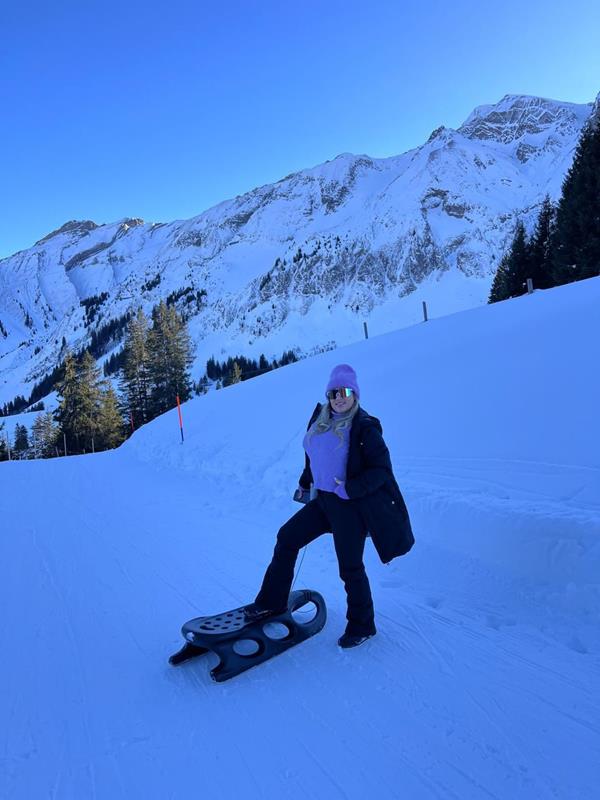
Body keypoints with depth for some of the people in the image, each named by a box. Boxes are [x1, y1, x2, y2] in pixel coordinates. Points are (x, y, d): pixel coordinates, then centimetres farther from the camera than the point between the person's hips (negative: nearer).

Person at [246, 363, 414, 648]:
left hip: (351, 505, -7)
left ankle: (362, 625, 25)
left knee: (350, 567, 3)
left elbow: (381, 470, -16)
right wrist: (305, 484, 24)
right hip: (323, 500, 7)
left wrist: (350, 489, -23)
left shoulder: (364, 427, -15)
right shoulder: (320, 419, 6)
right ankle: (272, 601, 26)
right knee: (286, 539, 10)